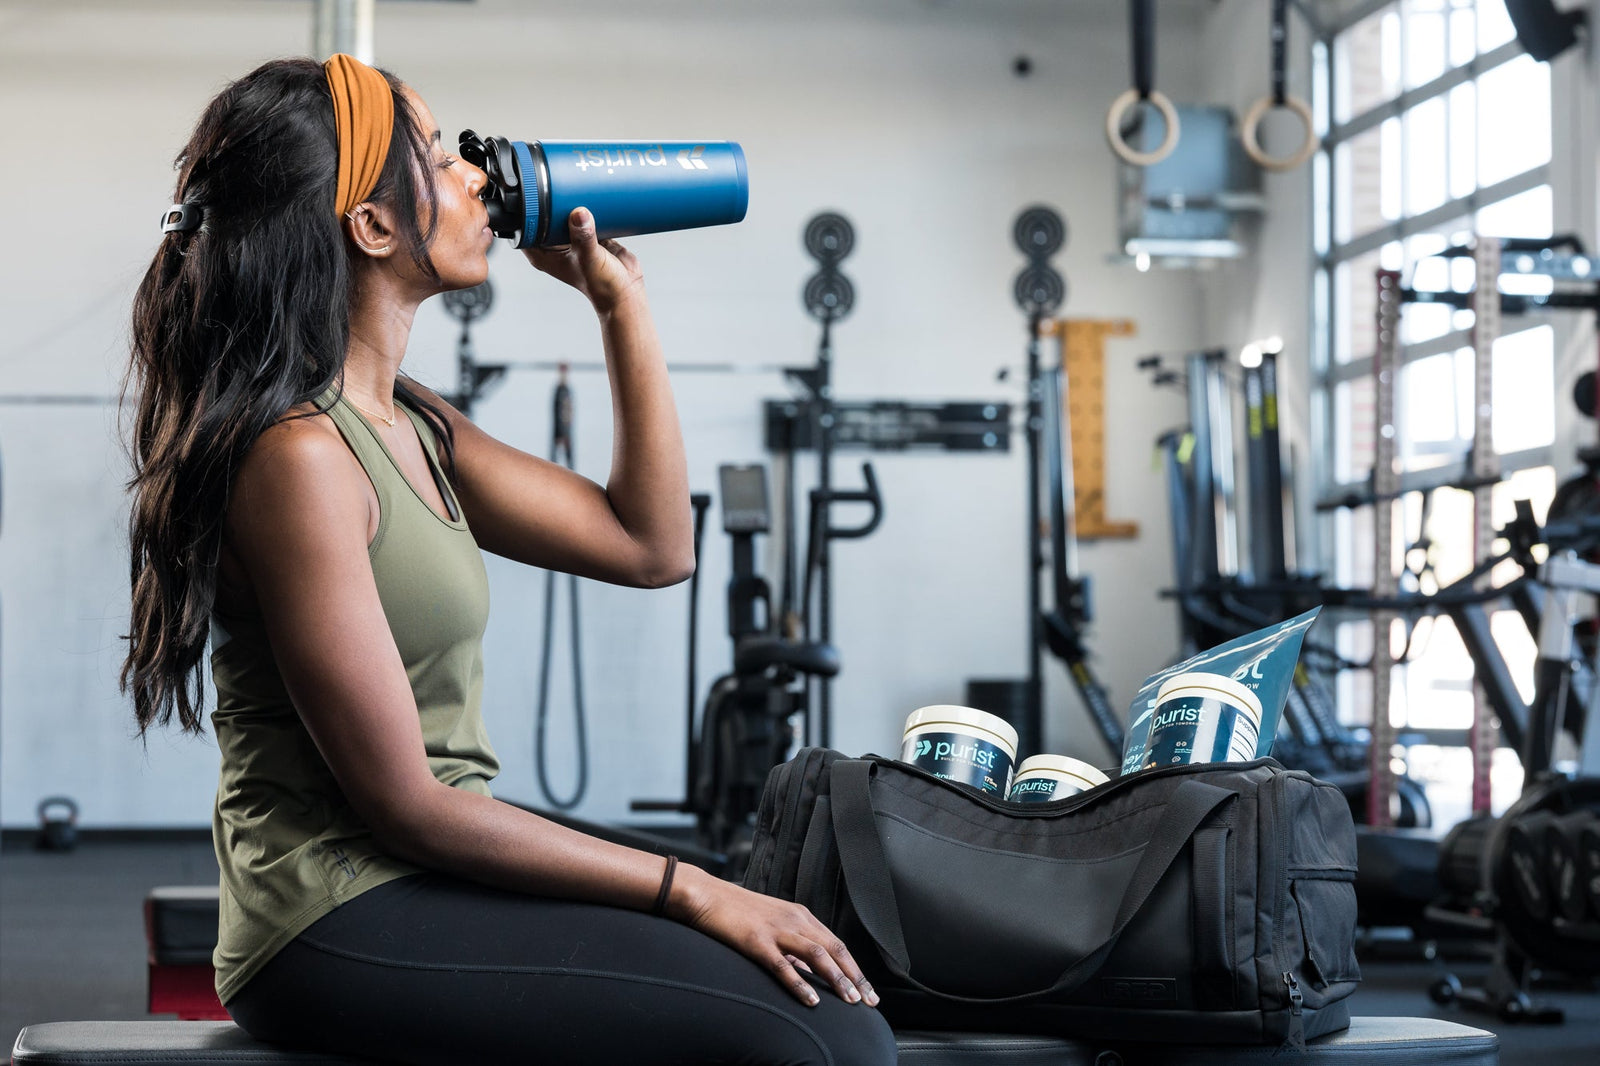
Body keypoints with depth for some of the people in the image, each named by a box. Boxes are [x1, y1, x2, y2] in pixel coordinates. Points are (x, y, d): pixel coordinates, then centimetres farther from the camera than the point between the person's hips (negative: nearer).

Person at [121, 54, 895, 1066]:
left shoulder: (410, 424, 12)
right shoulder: (297, 453, -17)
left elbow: (654, 543, 15)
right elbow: (402, 803, -17)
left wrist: (623, 304, 12)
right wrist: (690, 891, -15)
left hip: (419, 884, 9)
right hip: (341, 925, -9)